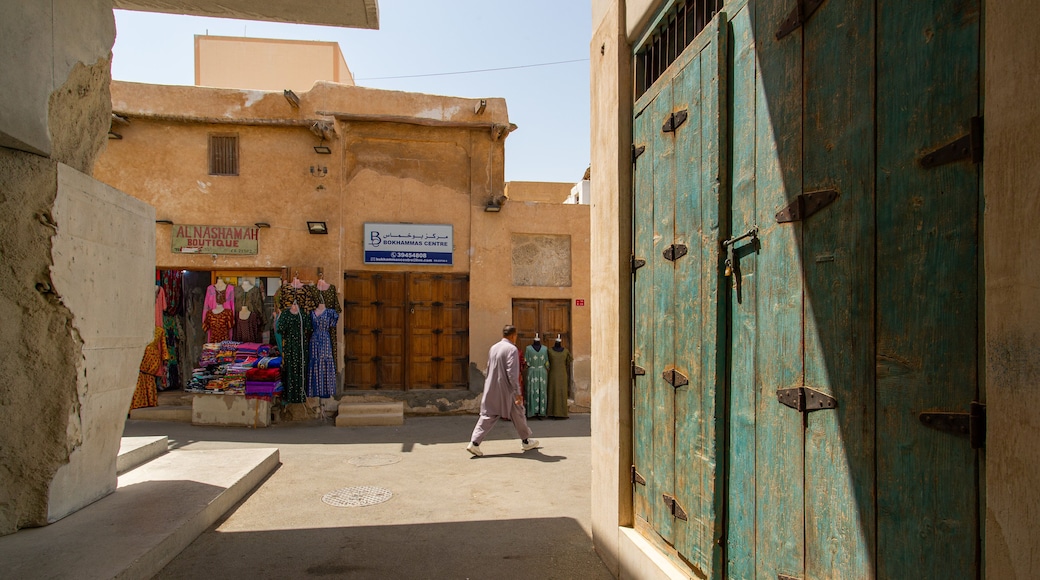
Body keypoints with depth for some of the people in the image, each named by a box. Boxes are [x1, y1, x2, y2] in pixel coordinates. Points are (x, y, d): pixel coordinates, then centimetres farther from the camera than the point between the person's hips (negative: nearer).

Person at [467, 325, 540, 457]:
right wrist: (517, 392, -17)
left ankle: (474, 442, -5)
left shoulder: (493, 348, 9)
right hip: (506, 389, -6)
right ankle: (526, 441, 27)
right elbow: (512, 373, -19)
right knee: (518, 414, 12)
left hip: (491, 389, 6)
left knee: (487, 415, 7)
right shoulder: (512, 349, -13)